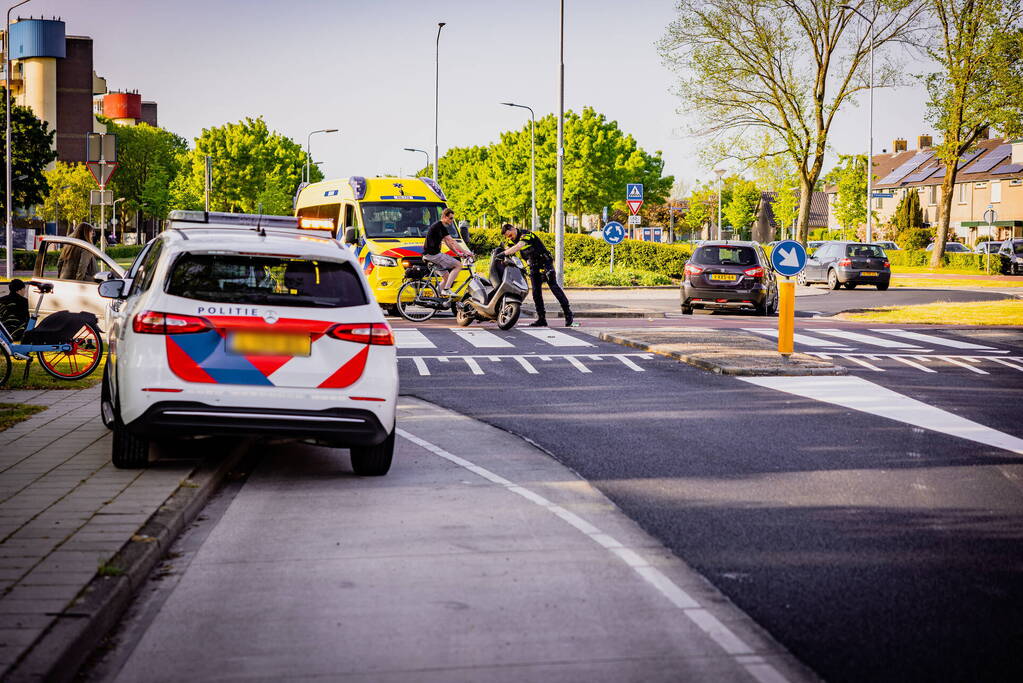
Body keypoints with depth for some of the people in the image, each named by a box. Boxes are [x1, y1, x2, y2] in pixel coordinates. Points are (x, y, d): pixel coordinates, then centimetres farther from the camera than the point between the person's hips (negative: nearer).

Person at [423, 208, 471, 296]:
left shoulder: (440, 226, 19)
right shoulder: (440, 227, -15)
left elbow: (447, 243, 23)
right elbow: (451, 241, -19)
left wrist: (458, 253, 16)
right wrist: (465, 252, -17)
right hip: (432, 255, -10)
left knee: (447, 277, 15)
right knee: (458, 265, -12)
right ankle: (446, 289, -15)